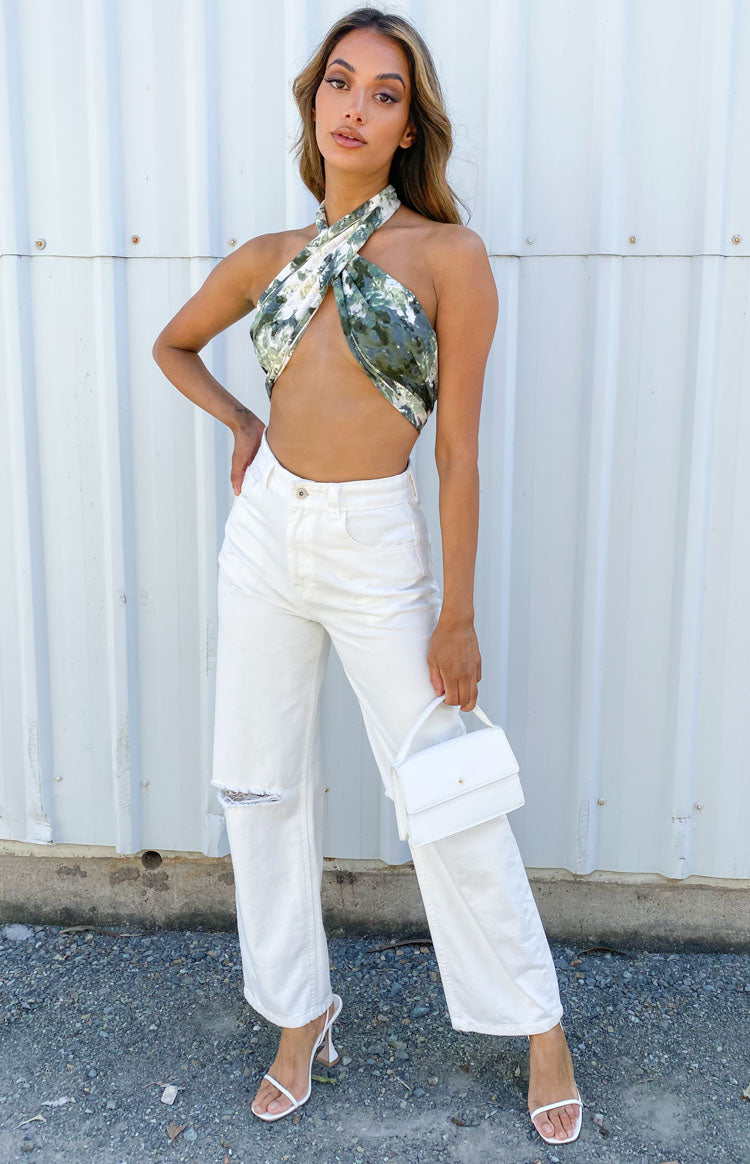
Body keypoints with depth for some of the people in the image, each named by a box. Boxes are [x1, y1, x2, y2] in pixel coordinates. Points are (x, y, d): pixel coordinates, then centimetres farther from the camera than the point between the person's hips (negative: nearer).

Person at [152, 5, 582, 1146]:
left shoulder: (448, 255, -6)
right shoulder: (270, 258, 6)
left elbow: (459, 451, -8)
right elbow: (173, 345, 25)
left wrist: (458, 615, -9)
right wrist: (244, 424, 10)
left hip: (376, 547, -4)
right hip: (265, 533, 5)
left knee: (448, 806, 2)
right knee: (263, 787, 11)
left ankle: (540, 1027, 25)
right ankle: (301, 1012, 33)